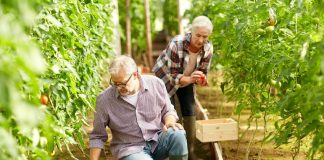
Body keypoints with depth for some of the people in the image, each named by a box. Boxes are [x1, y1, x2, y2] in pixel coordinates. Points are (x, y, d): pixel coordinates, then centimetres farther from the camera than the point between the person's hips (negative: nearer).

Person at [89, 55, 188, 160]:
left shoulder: (156, 84, -6)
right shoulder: (104, 99, -9)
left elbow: (168, 111, 9)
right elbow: (97, 137, 2)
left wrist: (170, 123, -13)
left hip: (158, 140, 3)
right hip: (130, 148, -2)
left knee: (177, 135, -30)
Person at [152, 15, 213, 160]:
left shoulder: (208, 48, -22)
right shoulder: (176, 44, -36)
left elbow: (203, 72, -11)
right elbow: (173, 76, -33)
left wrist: (201, 80, -35)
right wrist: (190, 79, -51)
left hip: (187, 80, 4)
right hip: (165, 78, -4)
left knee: (190, 114, 1)